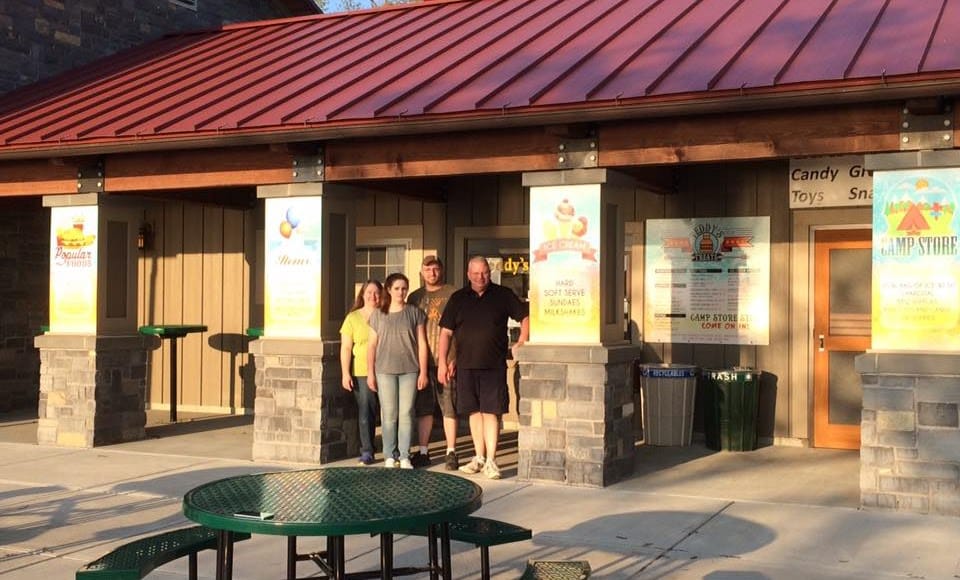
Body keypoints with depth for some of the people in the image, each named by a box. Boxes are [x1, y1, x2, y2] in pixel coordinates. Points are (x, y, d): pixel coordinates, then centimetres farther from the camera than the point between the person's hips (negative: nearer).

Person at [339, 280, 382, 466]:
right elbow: (346, 348, 4)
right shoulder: (353, 317, 6)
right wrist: (345, 373, -4)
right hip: (361, 372, 0)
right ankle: (366, 451, 5)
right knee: (365, 413, -2)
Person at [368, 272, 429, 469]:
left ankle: (405, 456, 5)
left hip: (409, 370, 0)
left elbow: (422, 343, 4)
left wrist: (423, 372, 0)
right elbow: (372, 345, 8)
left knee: (406, 413, 0)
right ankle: (389, 456, 8)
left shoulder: (414, 313, 5)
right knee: (388, 414, 2)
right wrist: (370, 373, 3)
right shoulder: (378, 314, 7)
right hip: (385, 370, 0)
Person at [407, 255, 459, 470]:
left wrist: (454, 358, -9)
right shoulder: (415, 297, 14)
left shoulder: (452, 294, 2)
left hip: (446, 361, -4)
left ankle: (451, 452, 4)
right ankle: (423, 451, 15)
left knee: (449, 407, -2)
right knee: (423, 408, 8)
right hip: (421, 361, 4)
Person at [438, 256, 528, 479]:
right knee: (474, 411, 9)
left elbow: (525, 317, 7)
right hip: (466, 366, 2)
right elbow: (446, 332, 8)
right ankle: (479, 458, 20)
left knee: (491, 412, -4)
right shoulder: (458, 298, 9)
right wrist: (442, 362, 2)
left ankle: (490, 461, -2)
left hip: (494, 366, -2)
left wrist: (522, 343, -6)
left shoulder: (503, 295, 4)